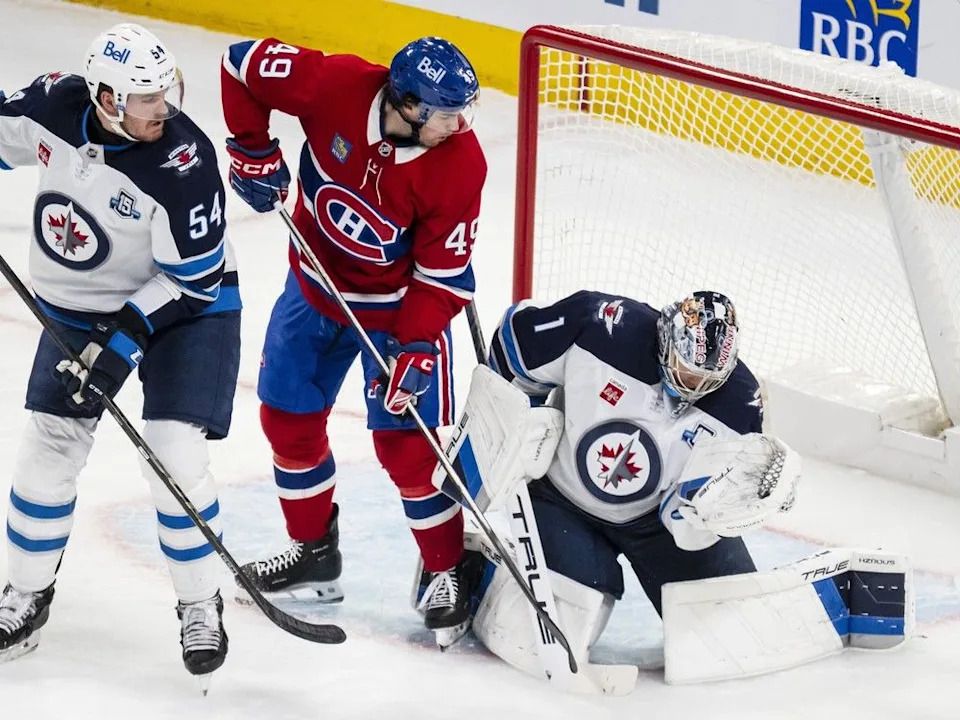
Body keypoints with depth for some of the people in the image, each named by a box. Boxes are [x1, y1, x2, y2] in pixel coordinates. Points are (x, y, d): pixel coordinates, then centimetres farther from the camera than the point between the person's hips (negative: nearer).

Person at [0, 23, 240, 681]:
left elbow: (192, 278, -23)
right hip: (78, 306, 4)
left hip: (184, 307, -4)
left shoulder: (184, 161, -29)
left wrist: (122, 337, -26)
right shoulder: (54, 106, -17)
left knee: (176, 459, -12)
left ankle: (201, 606, 9)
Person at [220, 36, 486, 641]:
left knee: (406, 442, -8)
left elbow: (443, 274, -20)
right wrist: (253, 151, -10)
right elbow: (242, 65, -11)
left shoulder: (459, 165, -27)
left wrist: (414, 349, -27)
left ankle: (451, 572, 10)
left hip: (402, 303, -4)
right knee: (288, 417, 12)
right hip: (316, 284, 4)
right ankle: (314, 552, 30)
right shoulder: (335, 85, -26)